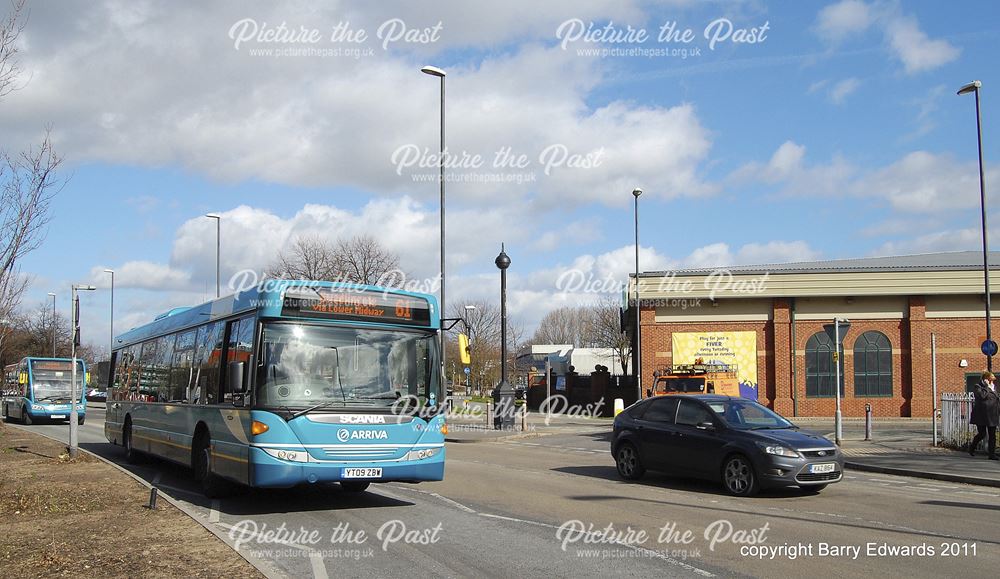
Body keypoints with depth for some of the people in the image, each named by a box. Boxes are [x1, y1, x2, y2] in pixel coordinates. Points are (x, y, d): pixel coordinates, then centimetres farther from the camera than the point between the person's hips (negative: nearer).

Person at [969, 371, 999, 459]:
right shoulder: (978, 387, -5)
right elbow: (982, 396, -23)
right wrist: (986, 386, -15)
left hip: (992, 415, 6)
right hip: (981, 415, -6)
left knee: (992, 435, 3)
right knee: (982, 434, -3)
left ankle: (992, 454, 7)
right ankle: (972, 447, 24)